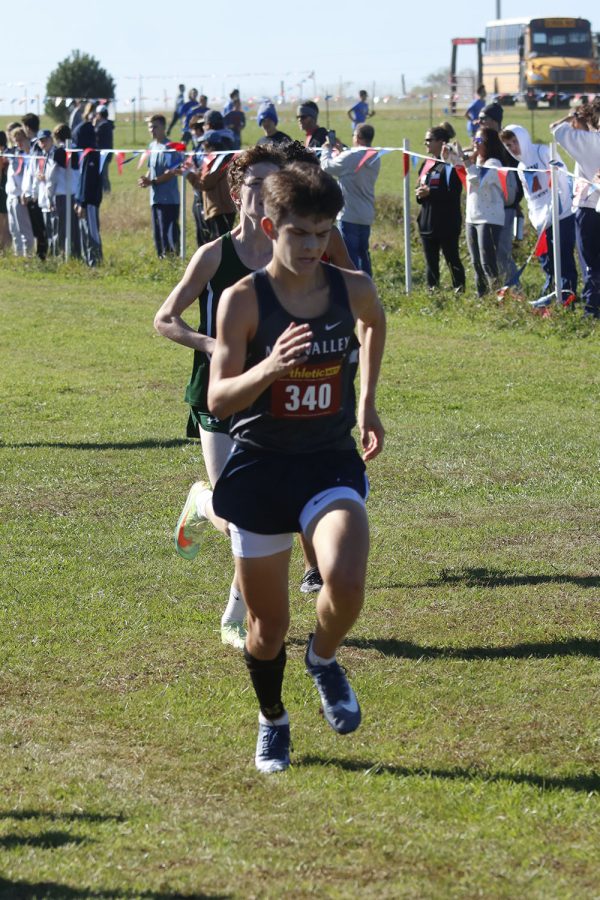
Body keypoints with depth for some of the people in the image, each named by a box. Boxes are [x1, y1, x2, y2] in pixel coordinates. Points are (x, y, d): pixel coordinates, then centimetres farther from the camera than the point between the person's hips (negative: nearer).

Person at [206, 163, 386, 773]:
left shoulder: (353, 290, -4)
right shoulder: (243, 299, -12)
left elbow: (376, 326, 22)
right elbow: (218, 399, -17)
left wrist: (367, 404, 21)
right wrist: (270, 367, -35)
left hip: (331, 463, 1)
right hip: (259, 469, -1)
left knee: (346, 584, -26)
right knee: (268, 624, 9)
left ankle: (324, 659, 9)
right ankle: (272, 722, 39)